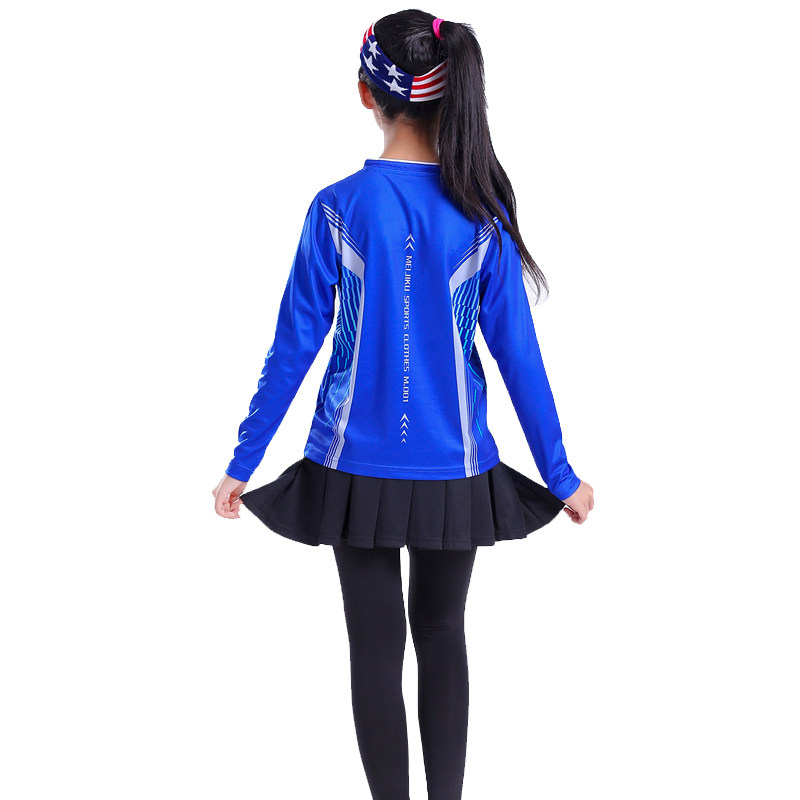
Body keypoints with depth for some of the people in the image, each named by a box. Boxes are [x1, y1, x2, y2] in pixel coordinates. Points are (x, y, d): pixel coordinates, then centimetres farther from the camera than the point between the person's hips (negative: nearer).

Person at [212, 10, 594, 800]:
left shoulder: (337, 208, -10)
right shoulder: (482, 212, -7)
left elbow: (292, 349, -8)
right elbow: (518, 356, -6)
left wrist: (242, 463, 2)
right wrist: (560, 476, 3)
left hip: (357, 469, -1)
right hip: (454, 472, 2)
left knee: (375, 647, 11)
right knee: (441, 631, 21)